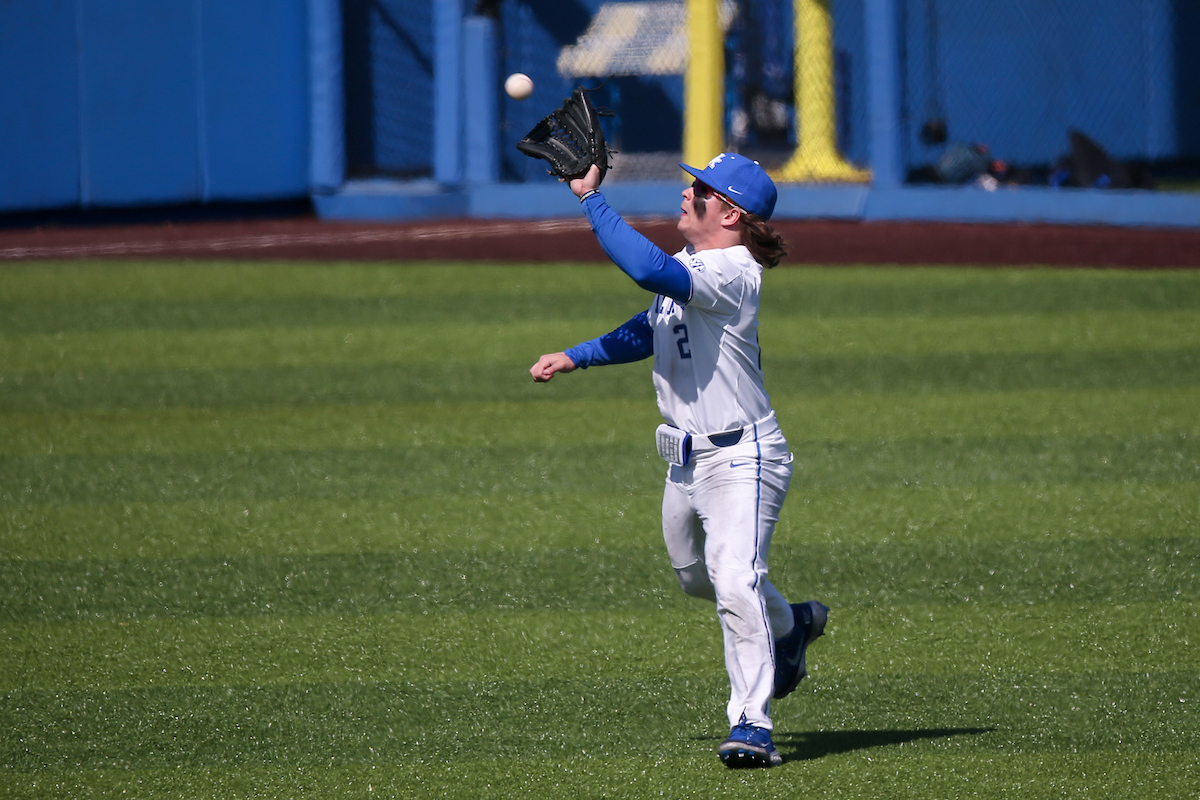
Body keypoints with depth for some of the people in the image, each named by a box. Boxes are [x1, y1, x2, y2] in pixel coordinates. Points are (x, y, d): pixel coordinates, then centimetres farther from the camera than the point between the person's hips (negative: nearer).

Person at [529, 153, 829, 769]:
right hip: (687, 459, 10)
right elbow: (652, 329, 26)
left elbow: (648, 268, -39)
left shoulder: (730, 273, -22)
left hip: (741, 458, -10)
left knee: (734, 581, -24)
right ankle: (789, 626, 53)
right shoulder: (691, 267, 8)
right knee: (694, 575, 27)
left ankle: (752, 725, -25)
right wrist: (575, 357, 19)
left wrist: (590, 197, -33)